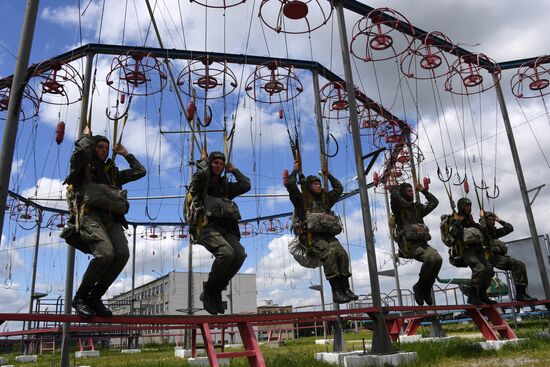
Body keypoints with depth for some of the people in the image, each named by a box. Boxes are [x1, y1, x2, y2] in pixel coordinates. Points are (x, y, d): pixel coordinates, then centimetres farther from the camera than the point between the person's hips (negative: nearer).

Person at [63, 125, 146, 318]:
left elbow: (140, 172, 32)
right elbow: (82, 150, -6)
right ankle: (80, 297, -8)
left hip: (111, 217, 5)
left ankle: (95, 297, -6)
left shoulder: (112, 171, 32)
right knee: (106, 253, -29)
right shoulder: (82, 167, 17)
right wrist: (86, 135, 13)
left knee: (123, 253, -21)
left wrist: (126, 154, 36)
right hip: (90, 214, -5)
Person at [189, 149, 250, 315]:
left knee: (240, 253, -25)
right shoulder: (200, 183, 15)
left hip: (225, 228, 5)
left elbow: (246, 185, 23)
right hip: (207, 227, -5)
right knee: (226, 252, -33)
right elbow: (202, 173, -8)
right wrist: (203, 159, 11)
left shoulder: (225, 186, 31)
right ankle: (208, 292, -13)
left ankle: (216, 291, -9)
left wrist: (234, 170, 30)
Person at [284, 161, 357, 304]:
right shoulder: (302, 199, 12)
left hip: (327, 235, 6)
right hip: (310, 236, -5)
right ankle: (336, 292, -32)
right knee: (330, 253, -31)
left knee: (342, 253, -23)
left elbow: (339, 189, 37)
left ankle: (345, 288, -21)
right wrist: (295, 170, 11)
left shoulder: (325, 199, 28)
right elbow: (290, 185, -1)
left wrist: (329, 175, 35)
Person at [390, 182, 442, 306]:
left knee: (438, 259, -22)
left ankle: (426, 289, -5)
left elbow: (434, 202, 36)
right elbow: (394, 196, -16)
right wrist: (396, 187, 5)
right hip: (408, 244, -6)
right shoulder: (399, 207, 6)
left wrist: (423, 191, 34)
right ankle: (419, 286, -8)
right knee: (430, 258, -30)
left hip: (422, 242, 6)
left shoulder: (418, 207, 25)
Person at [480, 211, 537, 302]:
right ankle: (520, 293, -24)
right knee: (515, 263, -23)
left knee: (520, 264, -8)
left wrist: (499, 220, 21)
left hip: (498, 257, 9)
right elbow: (482, 227, -24)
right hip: (491, 257, -8)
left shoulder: (494, 231, 25)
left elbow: (510, 228, 23)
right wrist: (482, 217, -7)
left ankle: (521, 293, -10)